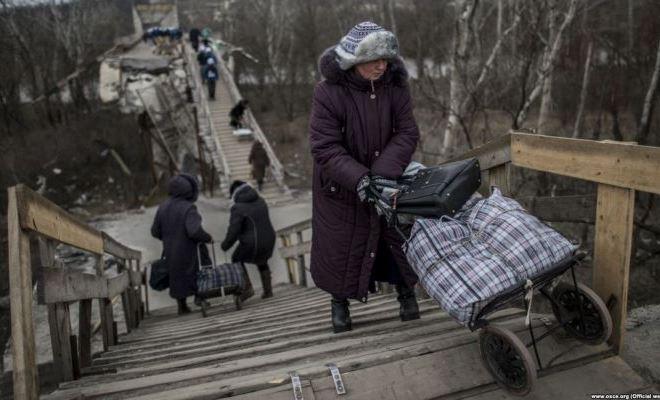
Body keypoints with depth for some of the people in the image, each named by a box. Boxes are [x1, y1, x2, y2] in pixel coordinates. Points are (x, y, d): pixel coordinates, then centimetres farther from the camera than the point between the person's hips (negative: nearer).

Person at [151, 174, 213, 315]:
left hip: (171, 252, 6)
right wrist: (208, 238, -14)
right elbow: (194, 231, -32)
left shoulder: (163, 207, -2)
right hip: (190, 251, -6)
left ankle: (182, 307, 30)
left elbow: (155, 231, 5)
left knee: (178, 277, 22)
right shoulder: (188, 208, -21)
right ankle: (199, 295, 18)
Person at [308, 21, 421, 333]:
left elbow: (407, 133, -15)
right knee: (341, 244, 10)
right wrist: (358, 178, -34)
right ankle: (339, 301, 35)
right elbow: (324, 147, -24)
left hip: (388, 180, 3)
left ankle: (405, 291, 37)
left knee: (398, 236, 11)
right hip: (341, 188, -2)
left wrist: (383, 172, -29)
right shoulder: (328, 92, -22)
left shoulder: (395, 86, -12)